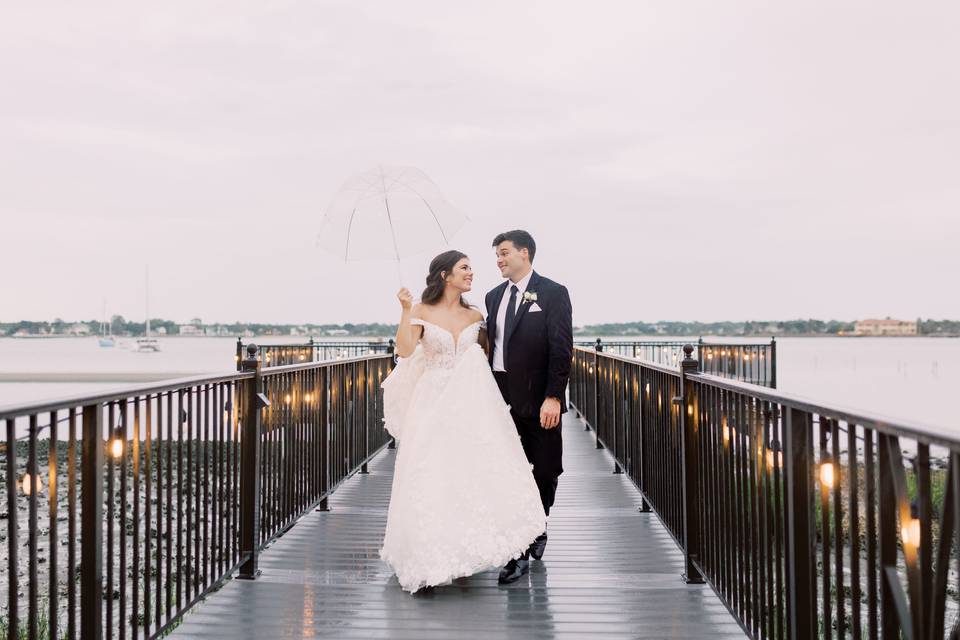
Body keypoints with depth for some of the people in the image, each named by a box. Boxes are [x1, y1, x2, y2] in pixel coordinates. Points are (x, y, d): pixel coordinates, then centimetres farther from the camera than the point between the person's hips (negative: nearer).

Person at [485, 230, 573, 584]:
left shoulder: (553, 293, -4)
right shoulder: (494, 296, 13)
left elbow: (561, 349, -9)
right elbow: (490, 346, 12)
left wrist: (553, 397, -16)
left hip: (538, 399, -4)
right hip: (501, 398, 4)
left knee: (544, 473, 7)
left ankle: (537, 528, 33)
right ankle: (519, 551, 9)